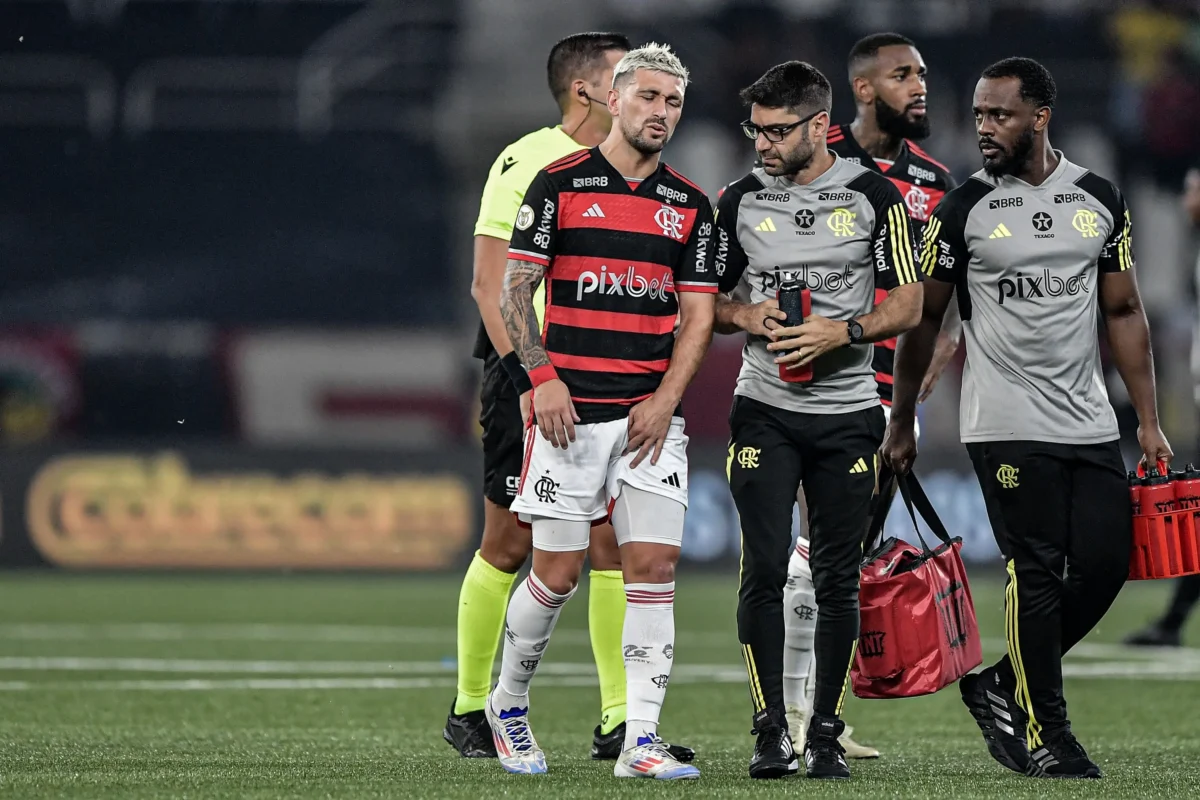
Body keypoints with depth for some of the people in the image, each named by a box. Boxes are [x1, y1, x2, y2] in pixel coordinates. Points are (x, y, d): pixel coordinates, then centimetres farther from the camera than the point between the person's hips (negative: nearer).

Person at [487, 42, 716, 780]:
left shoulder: (690, 206, 10)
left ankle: (640, 742, -3)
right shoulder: (559, 184, 0)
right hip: (571, 409, -3)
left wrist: (665, 399, -4)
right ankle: (509, 703, 22)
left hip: (652, 414, 3)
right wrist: (542, 376, -12)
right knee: (558, 573, -2)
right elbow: (516, 288, -1)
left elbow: (697, 314, 9)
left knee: (653, 566, -5)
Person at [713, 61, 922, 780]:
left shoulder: (874, 196, 0)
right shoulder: (741, 201, 6)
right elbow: (712, 301, 14)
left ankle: (827, 732, 11)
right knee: (765, 570, -8)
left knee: (838, 578, 3)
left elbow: (908, 304, 0)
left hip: (848, 413, -1)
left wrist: (843, 331, -16)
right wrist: (749, 317, -8)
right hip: (765, 412, 1)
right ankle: (771, 730, -3)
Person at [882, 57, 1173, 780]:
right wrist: (901, 424, 7)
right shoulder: (964, 210, -2)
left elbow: (1125, 312, 12)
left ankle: (1002, 687, 17)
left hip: (1090, 422, 4)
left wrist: (1150, 420, 7)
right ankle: (1045, 733, 4)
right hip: (1008, 425, -4)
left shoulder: (1099, 200, 7)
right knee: (1038, 575, -6)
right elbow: (923, 319, 5)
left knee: (1105, 565, -1)